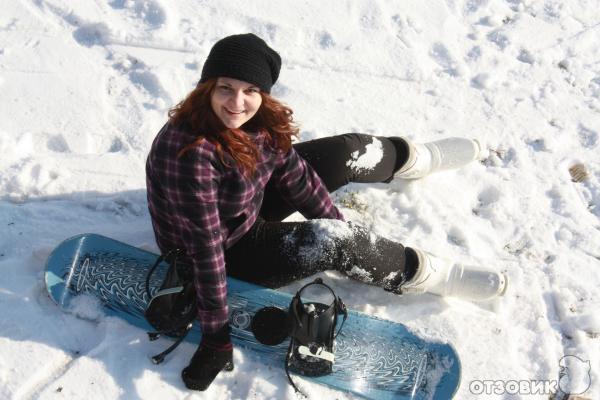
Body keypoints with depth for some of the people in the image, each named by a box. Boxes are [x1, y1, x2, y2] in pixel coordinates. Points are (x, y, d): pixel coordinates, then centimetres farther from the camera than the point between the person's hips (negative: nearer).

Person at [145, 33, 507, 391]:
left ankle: (420, 158, 31)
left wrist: (350, 238, -4)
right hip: (230, 246, -6)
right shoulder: (189, 151, -37)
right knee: (332, 241, -23)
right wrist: (217, 335, -28)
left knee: (347, 153, 3)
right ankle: (423, 273, 1)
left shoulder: (257, 120, -16)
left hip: (252, 205, 7)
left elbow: (295, 176, -6)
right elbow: (206, 245, -35)